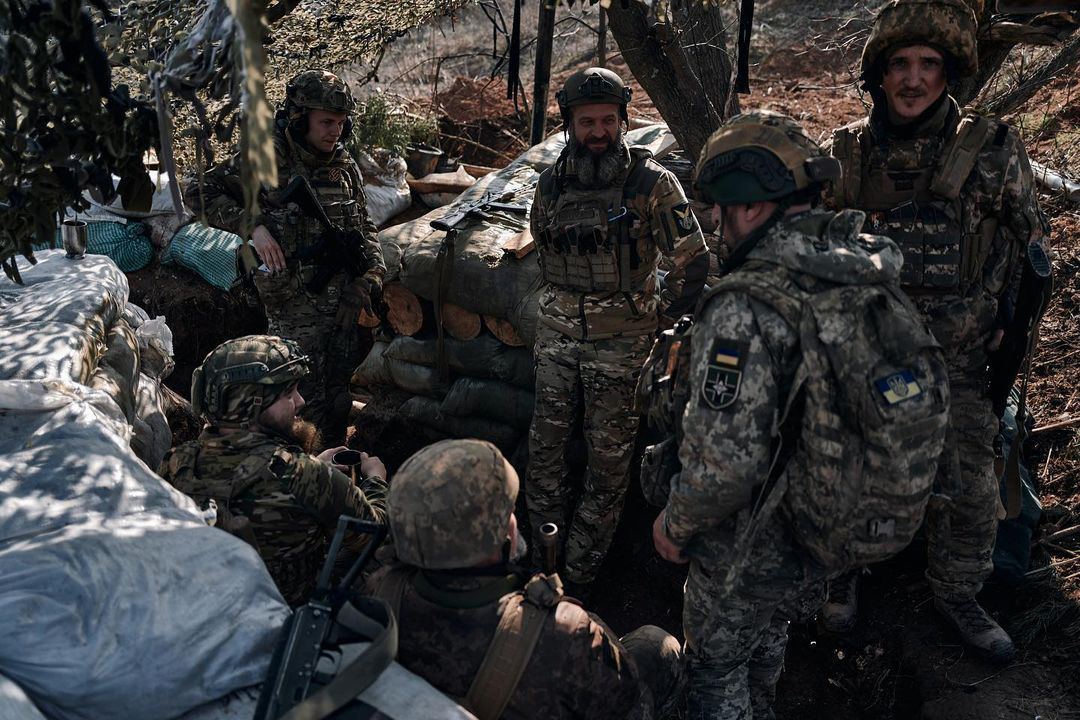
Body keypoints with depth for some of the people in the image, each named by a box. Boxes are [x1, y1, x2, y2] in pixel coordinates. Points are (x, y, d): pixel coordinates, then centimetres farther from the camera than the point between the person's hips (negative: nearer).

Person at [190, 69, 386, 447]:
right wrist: (252, 225, -21)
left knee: (339, 397, 17)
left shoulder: (345, 165, 7)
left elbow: (363, 225, 17)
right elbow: (201, 193, -9)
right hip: (296, 304, -5)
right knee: (306, 402, 1)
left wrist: (374, 268, 2)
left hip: (344, 298, 6)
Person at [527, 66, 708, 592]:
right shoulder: (551, 183, 3)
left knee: (609, 452, 5)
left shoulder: (652, 183, -10)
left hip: (619, 339, -4)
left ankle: (582, 567, 19)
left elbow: (693, 262, -7)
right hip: (557, 332, 4)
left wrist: (659, 324, -4)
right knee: (546, 441, 11)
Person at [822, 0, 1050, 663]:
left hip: (961, 359, 0)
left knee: (972, 493, 9)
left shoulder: (994, 149, -6)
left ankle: (958, 594, 35)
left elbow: (1030, 249, 3)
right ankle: (843, 573, 38)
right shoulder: (846, 153, -3)